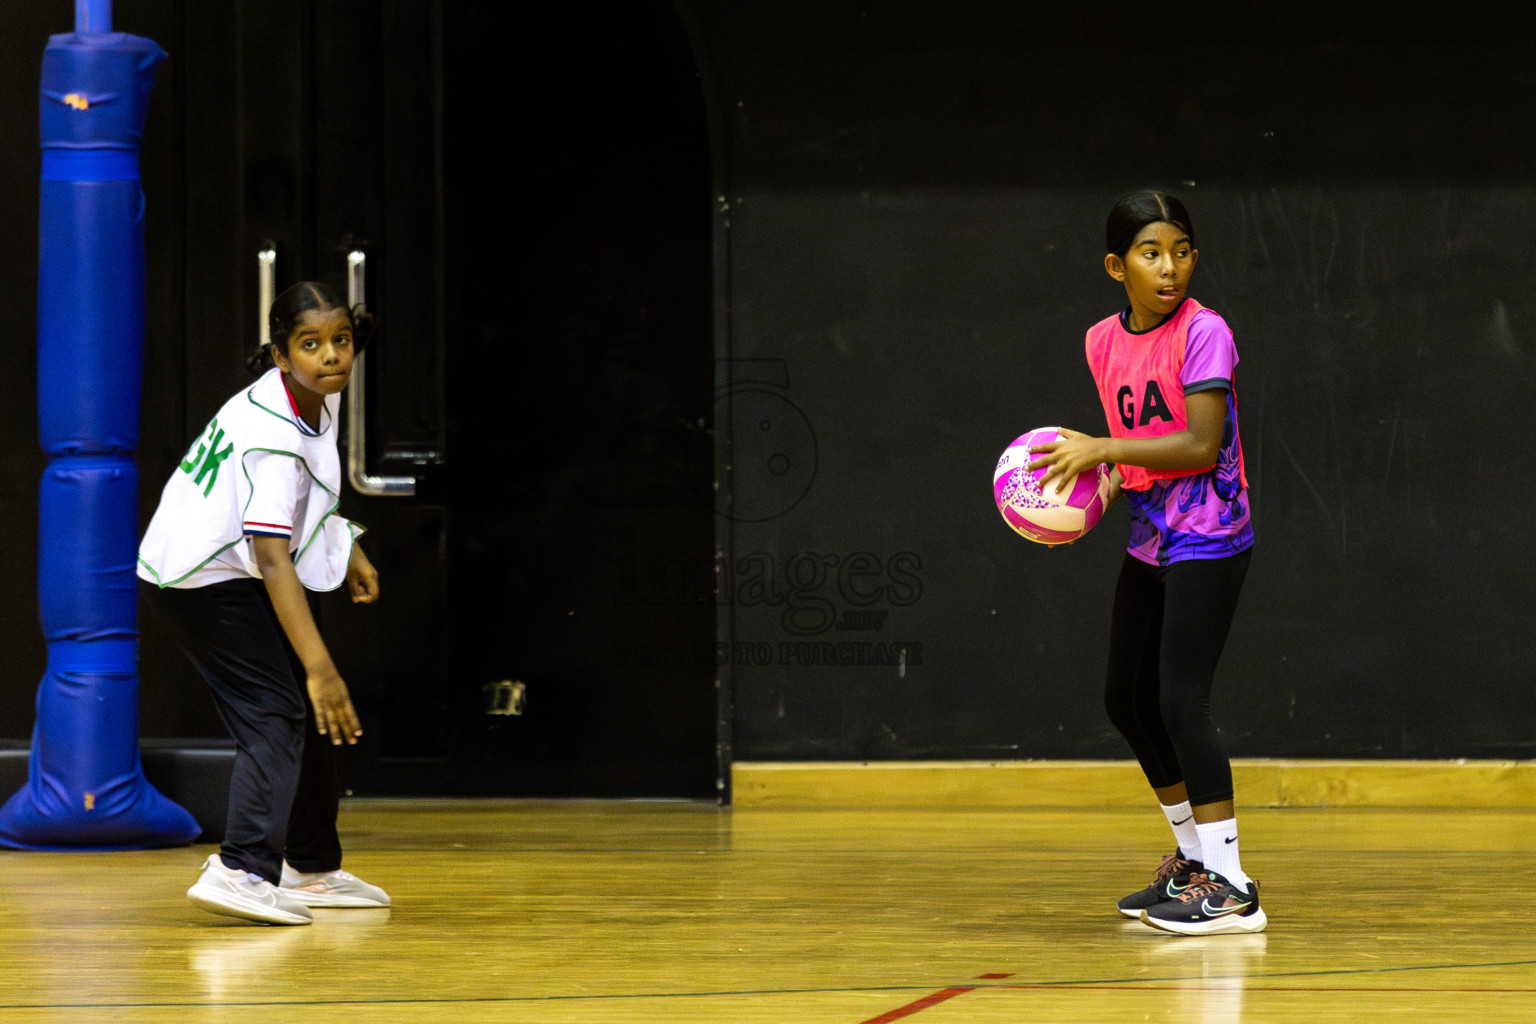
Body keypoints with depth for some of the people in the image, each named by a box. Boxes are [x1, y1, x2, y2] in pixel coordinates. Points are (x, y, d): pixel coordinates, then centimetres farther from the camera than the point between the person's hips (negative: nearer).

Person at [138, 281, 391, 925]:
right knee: (275, 714, -21)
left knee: (316, 713, 14)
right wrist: (319, 667, -40)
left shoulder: (319, 399, -1)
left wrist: (347, 550, 22)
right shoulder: (274, 436, -30)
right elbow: (273, 558, -36)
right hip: (204, 581, -10)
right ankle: (243, 872, -31)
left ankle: (311, 868, 26)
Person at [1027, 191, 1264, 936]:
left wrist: (1101, 450, -25)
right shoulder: (1103, 342, 6)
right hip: (1150, 538, 8)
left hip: (1207, 539, -8)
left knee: (1180, 699, -15)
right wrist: (1103, 485, -4)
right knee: (1127, 700, 14)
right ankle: (1192, 856, 31)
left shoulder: (1203, 333, -15)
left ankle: (1230, 886, -12)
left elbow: (1200, 445, -22)